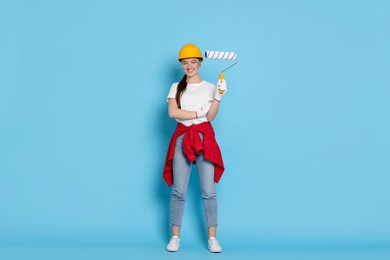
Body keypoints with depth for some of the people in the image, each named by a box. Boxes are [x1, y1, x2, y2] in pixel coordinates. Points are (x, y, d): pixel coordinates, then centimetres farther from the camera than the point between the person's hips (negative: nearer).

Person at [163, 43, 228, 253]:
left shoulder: (209, 87, 9)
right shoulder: (176, 87, 11)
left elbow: (210, 117, -3)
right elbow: (172, 112, -5)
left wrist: (218, 97, -15)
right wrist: (198, 113, -7)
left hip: (204, 137, 0)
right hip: (182, 138, 1)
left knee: (208, 191, -4)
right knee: (178, 191, 0)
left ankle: (212, 238, 5)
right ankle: (175, 237, 10)